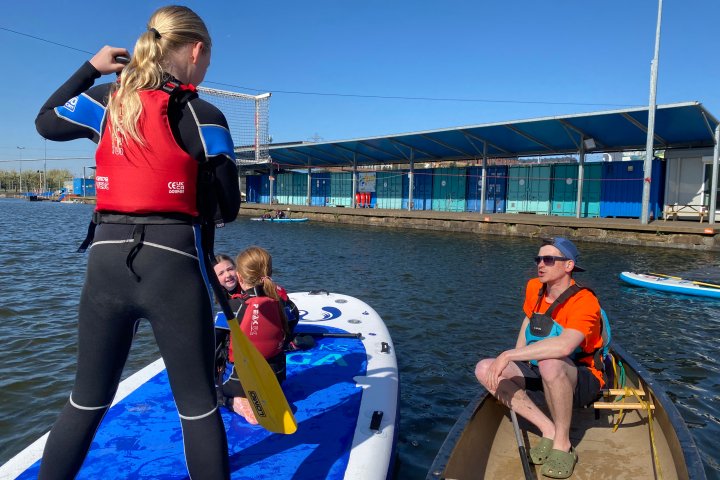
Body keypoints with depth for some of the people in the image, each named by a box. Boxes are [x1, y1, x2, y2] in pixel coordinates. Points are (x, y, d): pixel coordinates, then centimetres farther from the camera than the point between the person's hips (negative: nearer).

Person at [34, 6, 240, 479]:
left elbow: (46, 121, 27)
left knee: (88, 400, 21)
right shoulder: (204, 117, -6)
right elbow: (227, 209, -4)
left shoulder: (105, 101, 7)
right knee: (198, 405, 9)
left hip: (106, 260, 5)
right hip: (174, 265, -4)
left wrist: (89, 68, 31)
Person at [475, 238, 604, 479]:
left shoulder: (584, 302, -24)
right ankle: (549, 430, -13)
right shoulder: (534, 288, -1)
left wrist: (508, 355, -40)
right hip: (540, 373, 7)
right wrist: (512, 364, 11)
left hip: (581, 380, -7)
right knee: (484, 369, -14)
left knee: (550, 364, -41)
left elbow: (564, 345, -43)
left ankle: (562, 444, -18)